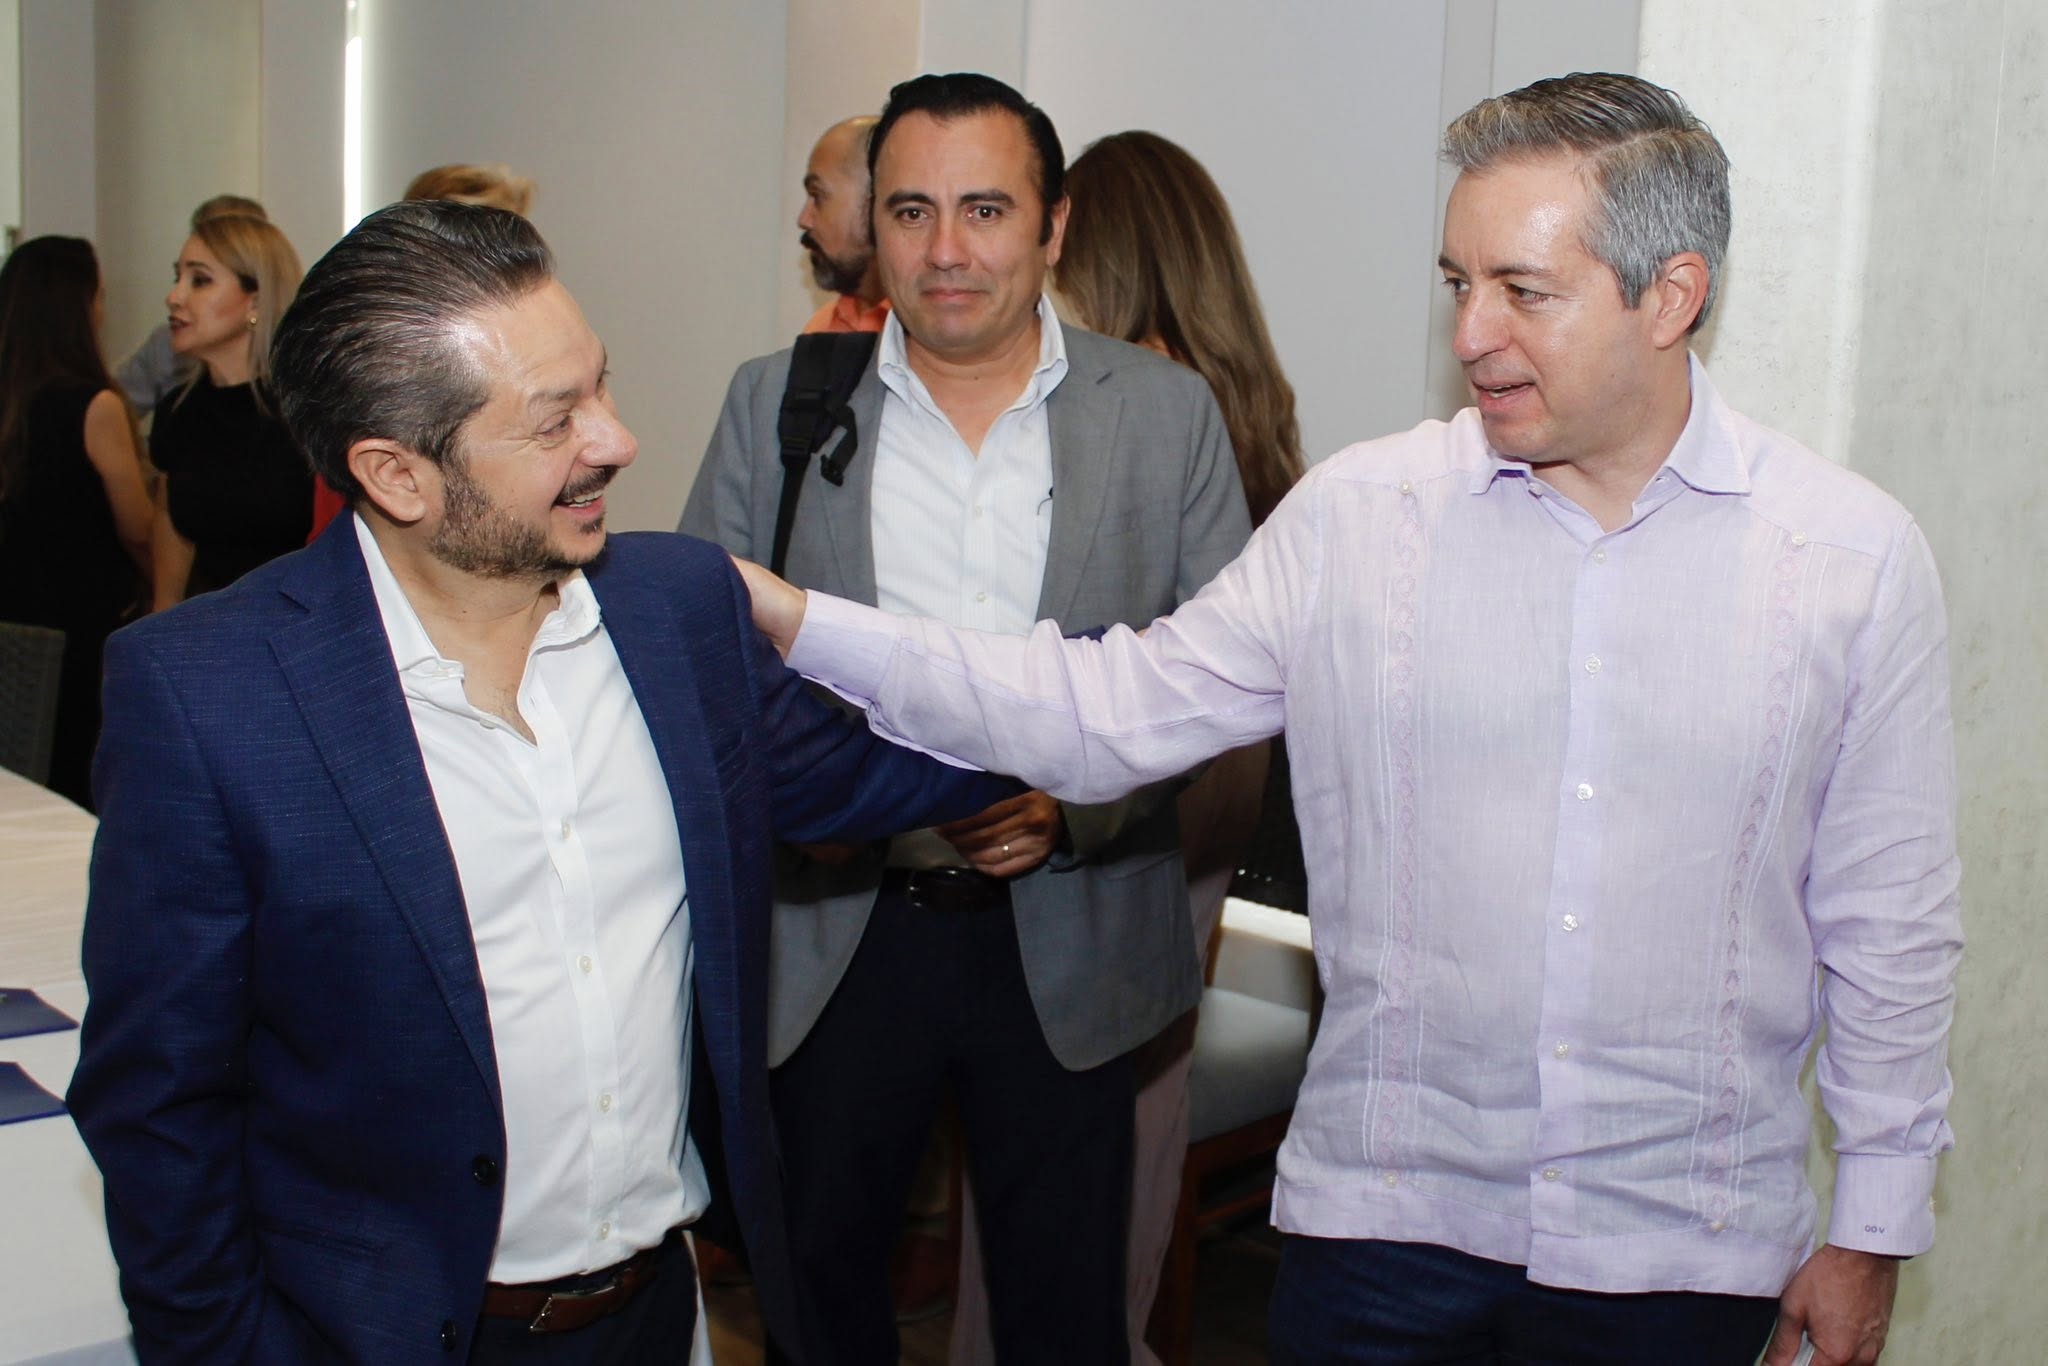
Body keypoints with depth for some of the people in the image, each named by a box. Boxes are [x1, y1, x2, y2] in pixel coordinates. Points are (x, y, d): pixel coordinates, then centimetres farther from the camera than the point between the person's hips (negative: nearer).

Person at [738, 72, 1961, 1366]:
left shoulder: (1857, 554, -5)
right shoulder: (1354, 515, -4)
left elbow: (1889, 923, 0)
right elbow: (1112, 711, -4)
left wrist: (1875, 1233, 4)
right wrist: (798, 620, -11)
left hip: (1682, 1255, 0)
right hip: (1382, 1215, 1)